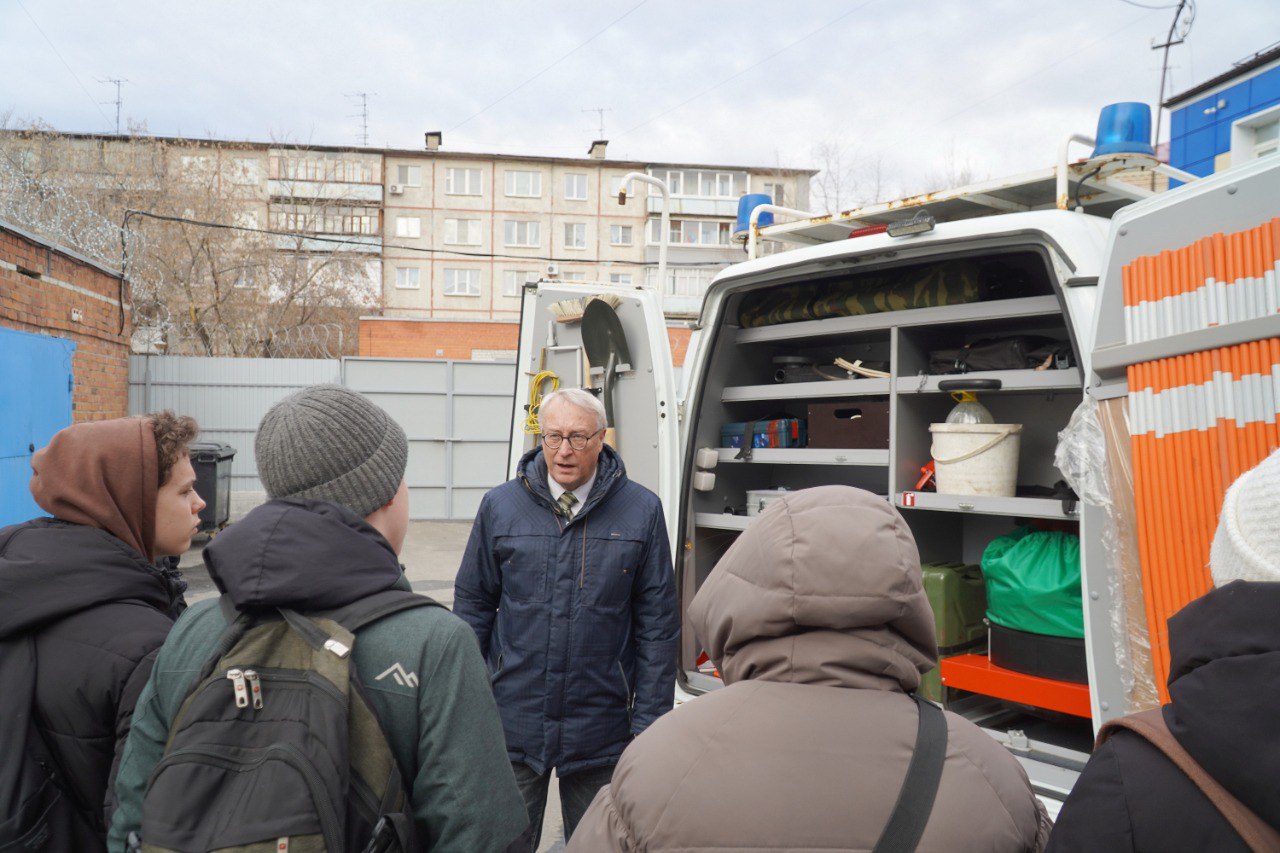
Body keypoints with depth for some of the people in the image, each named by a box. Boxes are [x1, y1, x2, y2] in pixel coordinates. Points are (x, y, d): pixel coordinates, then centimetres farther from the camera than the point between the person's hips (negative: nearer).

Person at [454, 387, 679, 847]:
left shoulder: (641, 510, -6)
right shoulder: (500, 506, -2)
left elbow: (657, 626, -2)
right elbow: (472, 606, 6)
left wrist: (649, 722, -3)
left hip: (601, 731, 0)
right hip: (513, 723, 1)